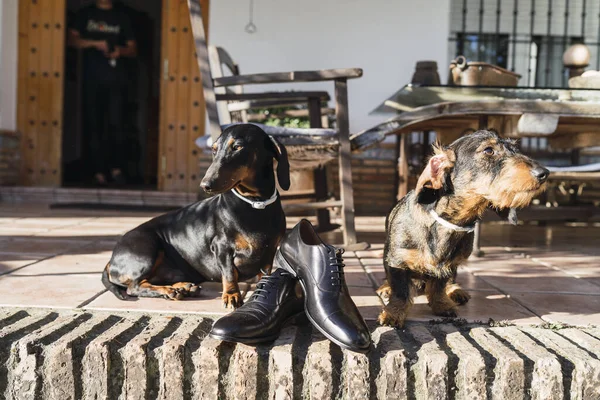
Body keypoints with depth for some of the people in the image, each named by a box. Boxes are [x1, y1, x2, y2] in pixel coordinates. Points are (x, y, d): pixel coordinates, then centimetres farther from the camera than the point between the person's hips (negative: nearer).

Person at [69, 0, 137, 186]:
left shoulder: (121, 17, 14)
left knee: (115, 122, -12)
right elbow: (72, 39, 3)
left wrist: (120, 51, -8)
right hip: (92, 78, 1)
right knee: (94, 125, -1)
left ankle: (117, 168, -7)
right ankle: (98, 171, 2)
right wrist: (95, 43, -12)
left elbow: (133, 49, 14)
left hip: (116, 78, 0)